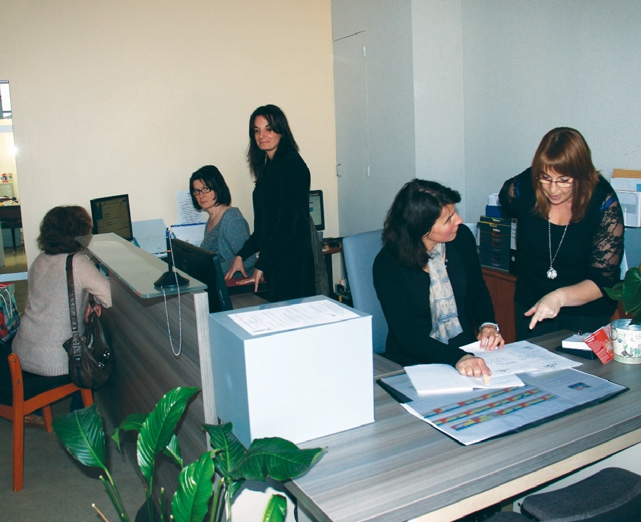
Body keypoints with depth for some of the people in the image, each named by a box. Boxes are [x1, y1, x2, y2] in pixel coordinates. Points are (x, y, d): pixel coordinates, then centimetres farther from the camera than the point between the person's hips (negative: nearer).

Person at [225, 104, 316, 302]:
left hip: (291, 260, -8)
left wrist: (262, 265, -13)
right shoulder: (269, 168, 17)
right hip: (274, 261, 9)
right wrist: (241, 255, 15)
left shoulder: (291, 165, -10)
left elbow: (287, 221, -16)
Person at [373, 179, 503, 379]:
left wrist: (488, 324, -7)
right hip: (416, 362, -3)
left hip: (467, 353, 3)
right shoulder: (387, 265, -16)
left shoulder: (462, 238, -3)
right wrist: (456, 358, -34)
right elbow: (407, 336, -19)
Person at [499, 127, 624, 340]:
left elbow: (603, 279, -24)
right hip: (530, 306, 3)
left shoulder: (604, 203, -21)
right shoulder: (525, 187, -15)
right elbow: (506, 198, 12)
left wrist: (560, 297, -41)